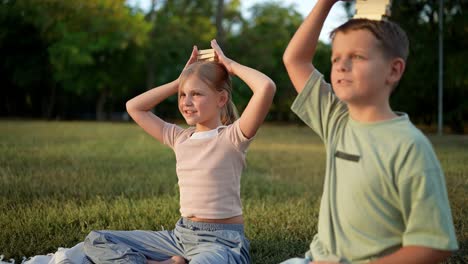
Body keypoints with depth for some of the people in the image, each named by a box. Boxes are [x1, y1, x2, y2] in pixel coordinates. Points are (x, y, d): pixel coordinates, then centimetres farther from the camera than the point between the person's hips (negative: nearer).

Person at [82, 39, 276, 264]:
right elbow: (134, 107, 18)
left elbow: (266, 87, -25)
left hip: (222, 241, -7)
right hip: (181, 235, 7)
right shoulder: (180, 138, 9)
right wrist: (179, 82, 11)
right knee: (96, 241, 1)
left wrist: (231, 65, -8)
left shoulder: (232, 136, -9)